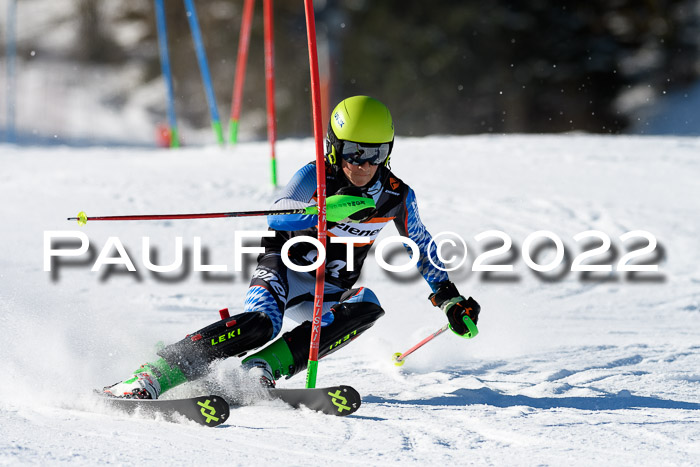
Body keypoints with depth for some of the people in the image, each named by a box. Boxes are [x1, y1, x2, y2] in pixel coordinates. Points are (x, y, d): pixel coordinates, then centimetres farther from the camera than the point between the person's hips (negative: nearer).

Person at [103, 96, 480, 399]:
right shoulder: (314, 178, -13)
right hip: (285, 270, -5)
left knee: (367, 307, -29)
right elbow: (276, 221, -28)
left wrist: (449, 297, 19)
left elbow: (422, 246, 19)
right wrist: (326, 207, -44)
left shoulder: (397, 197, -1)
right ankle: (151, 378, -41)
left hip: (328, 296, 5)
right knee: (260, 323, -35)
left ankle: (264, 367, -34)